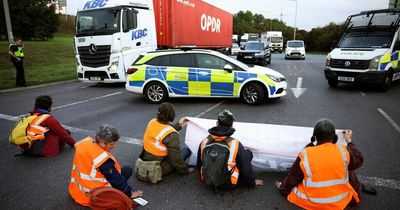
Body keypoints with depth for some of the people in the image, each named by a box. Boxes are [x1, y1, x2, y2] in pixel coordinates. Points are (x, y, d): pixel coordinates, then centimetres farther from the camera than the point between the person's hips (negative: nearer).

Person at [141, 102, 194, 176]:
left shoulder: (151, 122, -7)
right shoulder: (171, 134, -27)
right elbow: (176, 158, -18)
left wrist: (178, 125, 13)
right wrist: (185, 170, -2)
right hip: (160, 169, -7)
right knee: (187, 150, 5)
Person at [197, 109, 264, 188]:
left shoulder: (205, 142, -13)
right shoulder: (235, 144, -24)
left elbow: (199, 165, 3)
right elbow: (246, 167, -12)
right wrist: (252, 182, 8)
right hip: (228, 184, -4)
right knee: (248, 153, 8)